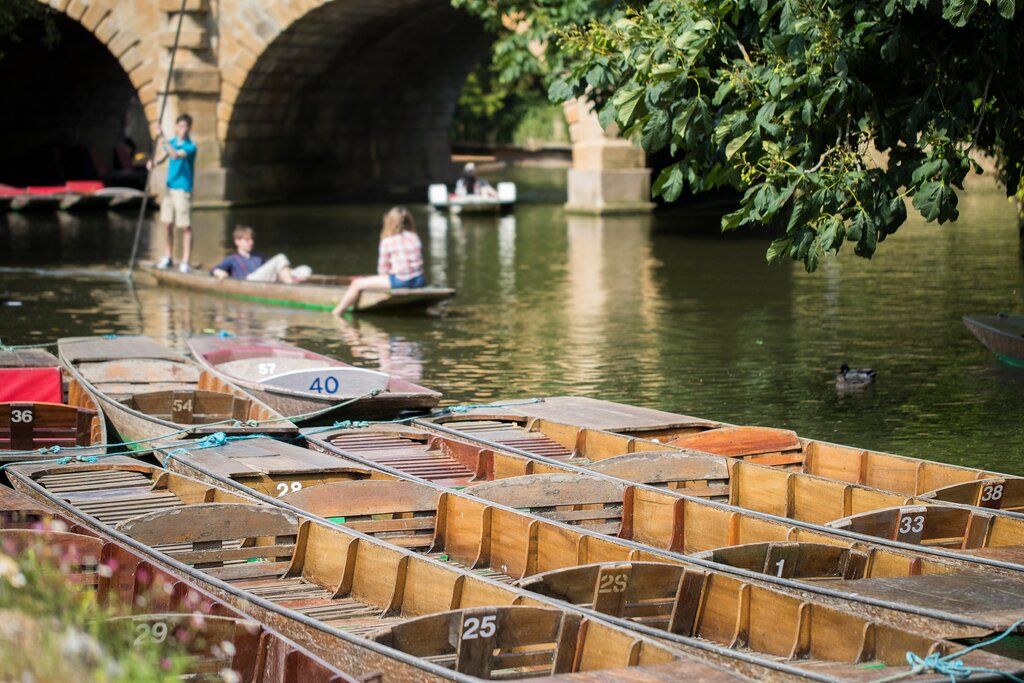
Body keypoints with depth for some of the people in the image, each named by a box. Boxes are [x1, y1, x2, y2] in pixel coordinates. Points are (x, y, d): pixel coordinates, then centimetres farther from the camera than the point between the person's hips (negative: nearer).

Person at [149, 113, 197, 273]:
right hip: (170, 188, 6)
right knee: (168, 224, 11)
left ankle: (185, 262, 0)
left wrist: (163, 139, -32)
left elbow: (175, 155, -28)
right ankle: (168, 258, 24)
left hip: (183, 189, -6)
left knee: (185, 227, -4)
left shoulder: (190, 147, -13)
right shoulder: (172, 142, 7)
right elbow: (165, 156, 17)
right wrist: (154, 163, -4)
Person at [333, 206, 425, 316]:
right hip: (419, 281, 6)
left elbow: (382, 270, 0)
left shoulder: (387, 241, -2)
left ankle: (337, 313, 3)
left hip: (400, 281, -6)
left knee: (357, 284, 1)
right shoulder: (415, 238, 12)